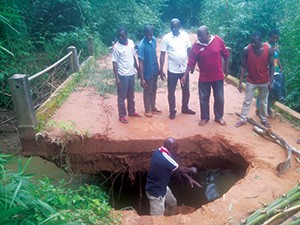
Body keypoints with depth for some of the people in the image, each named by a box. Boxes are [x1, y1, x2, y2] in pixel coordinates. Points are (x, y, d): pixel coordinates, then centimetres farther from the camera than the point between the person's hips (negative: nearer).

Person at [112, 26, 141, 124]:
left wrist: (138, 69, 15)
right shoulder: (116, 47, -15)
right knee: (122, 97, 4)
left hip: (131, 74, 6)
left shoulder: (131, 43, 2)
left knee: (131, 95, 19)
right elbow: (114, 63, -13)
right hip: (122, 75, -6)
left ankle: (131, 111, 35)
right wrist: (117, 78, -17)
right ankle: (122, 116, 16)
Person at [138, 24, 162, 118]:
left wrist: (158, 68, 15)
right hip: (147, 73, -6)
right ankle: (147, 110, 27)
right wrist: (142, 78, -22)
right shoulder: (142, 45, -23)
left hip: (155, 71, 7)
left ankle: (153, 107, 37)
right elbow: (140, 63, -22)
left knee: (154, 91, 20)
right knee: (147, 92, 10)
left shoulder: (154, 40, -3)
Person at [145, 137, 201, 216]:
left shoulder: (160, 152, -4)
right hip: (156, 193, -10)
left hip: (162, 187, 10)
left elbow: (176, 168, 6)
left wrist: (189, 178, 4)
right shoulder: (164, 158, -35)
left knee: (173, 203, 30)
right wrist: (192, 170, 3)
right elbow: (181, 169, -17)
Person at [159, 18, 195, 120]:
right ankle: (172, 111, 22)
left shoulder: (185, 35, -1)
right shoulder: (166, 38, -8)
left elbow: (189, 50, 8)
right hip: (172, 70, -3)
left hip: (184, 68, 3)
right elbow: (162, 54, -6)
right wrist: (161, 69, -10)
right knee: (171, 92, 6)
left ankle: (185, 108, 34)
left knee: (186, 90, 15)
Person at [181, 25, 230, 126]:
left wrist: (226, 68, 6)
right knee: (203, 98, 10)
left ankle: (219, 117, 30)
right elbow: (191, 63, -8)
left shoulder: (218, 40, -10)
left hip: (218, 76, 0)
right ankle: (204, 117, 29)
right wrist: (185, 75, -14)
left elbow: (226, 55, 2)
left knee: (219, 98, 10)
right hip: (204, 78, 0)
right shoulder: (195, 46, -10)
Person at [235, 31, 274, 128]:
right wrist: (240, 82, -12)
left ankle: (264, 119, 33)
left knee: (263, 102, 16)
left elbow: (271, 65, -5)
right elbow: (243, 66, -10)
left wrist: (271, 81, -8)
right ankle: (243, 119, 25)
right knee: (247, 101, 9)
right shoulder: (246, 50, -16)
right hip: (251, 81, -1)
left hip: (264, 81, 1)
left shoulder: (268, 49, -14)